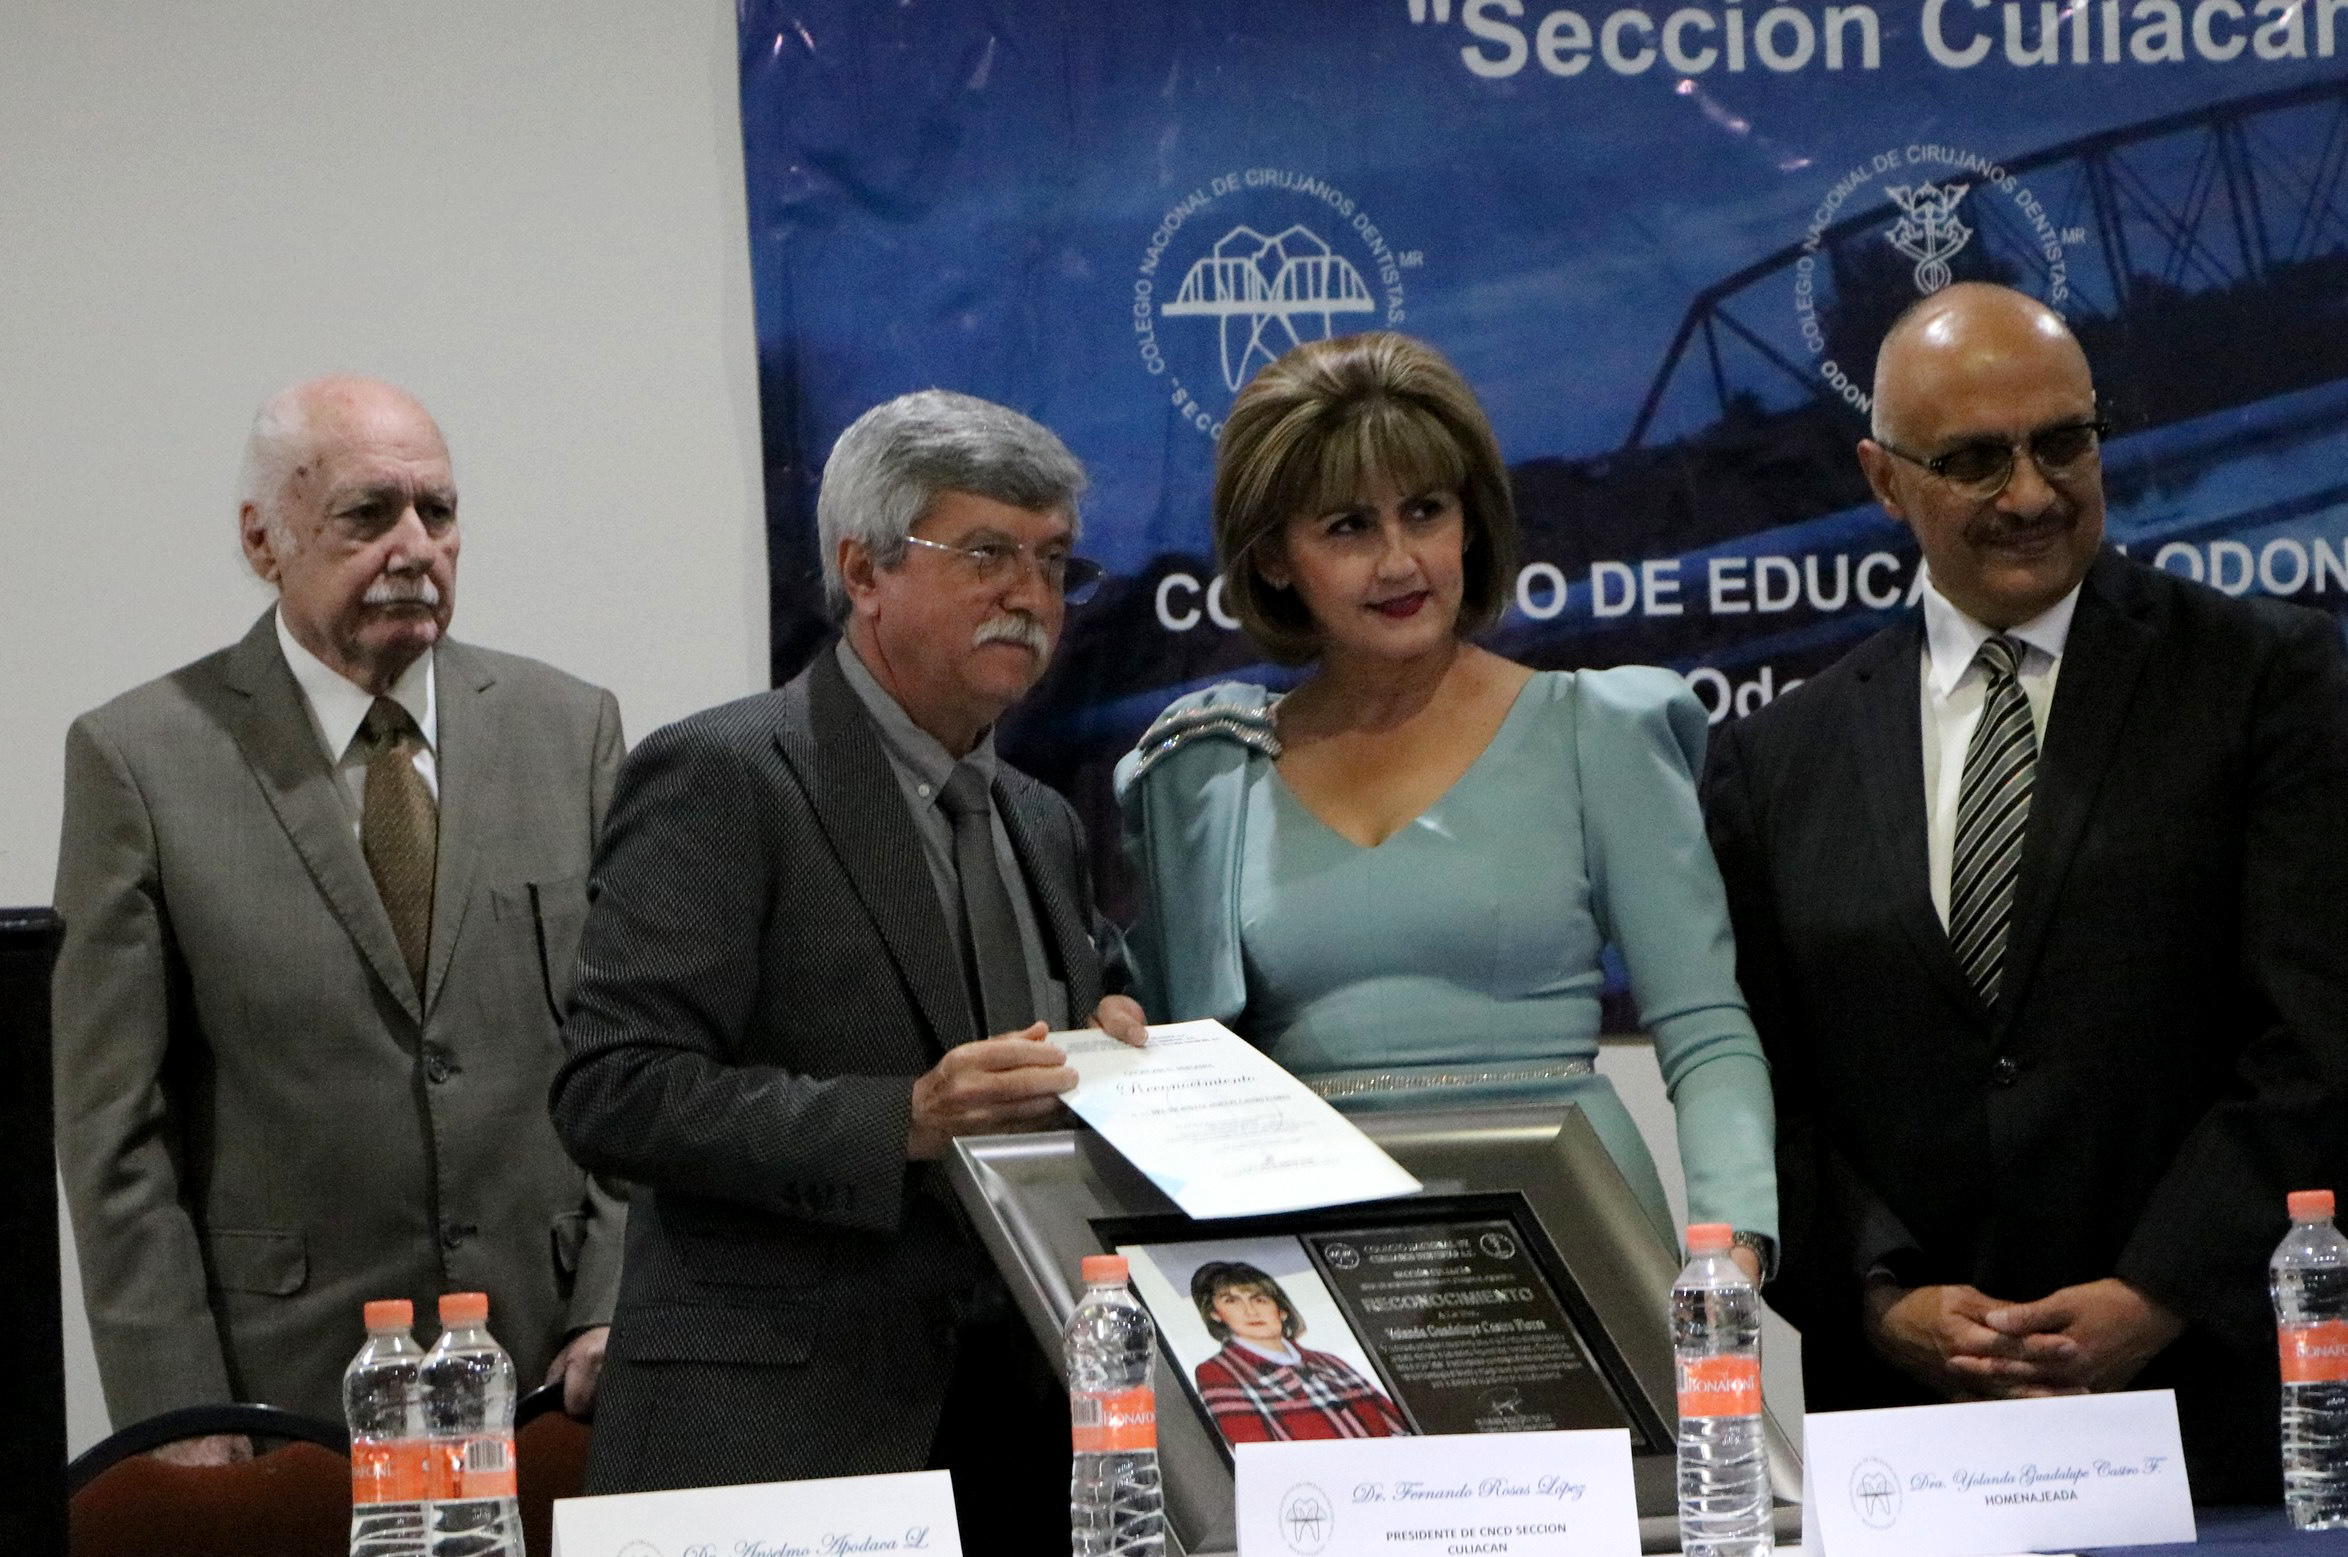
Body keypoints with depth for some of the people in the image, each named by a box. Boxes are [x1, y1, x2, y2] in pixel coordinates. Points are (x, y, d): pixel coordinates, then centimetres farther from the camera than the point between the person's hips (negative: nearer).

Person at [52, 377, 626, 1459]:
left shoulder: (569, 729, 8)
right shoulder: (140, 759, -2)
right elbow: (114, 1127, -3)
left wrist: (617, 1312, -3)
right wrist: (178, 1419, -8)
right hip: (287, 1383, -2)